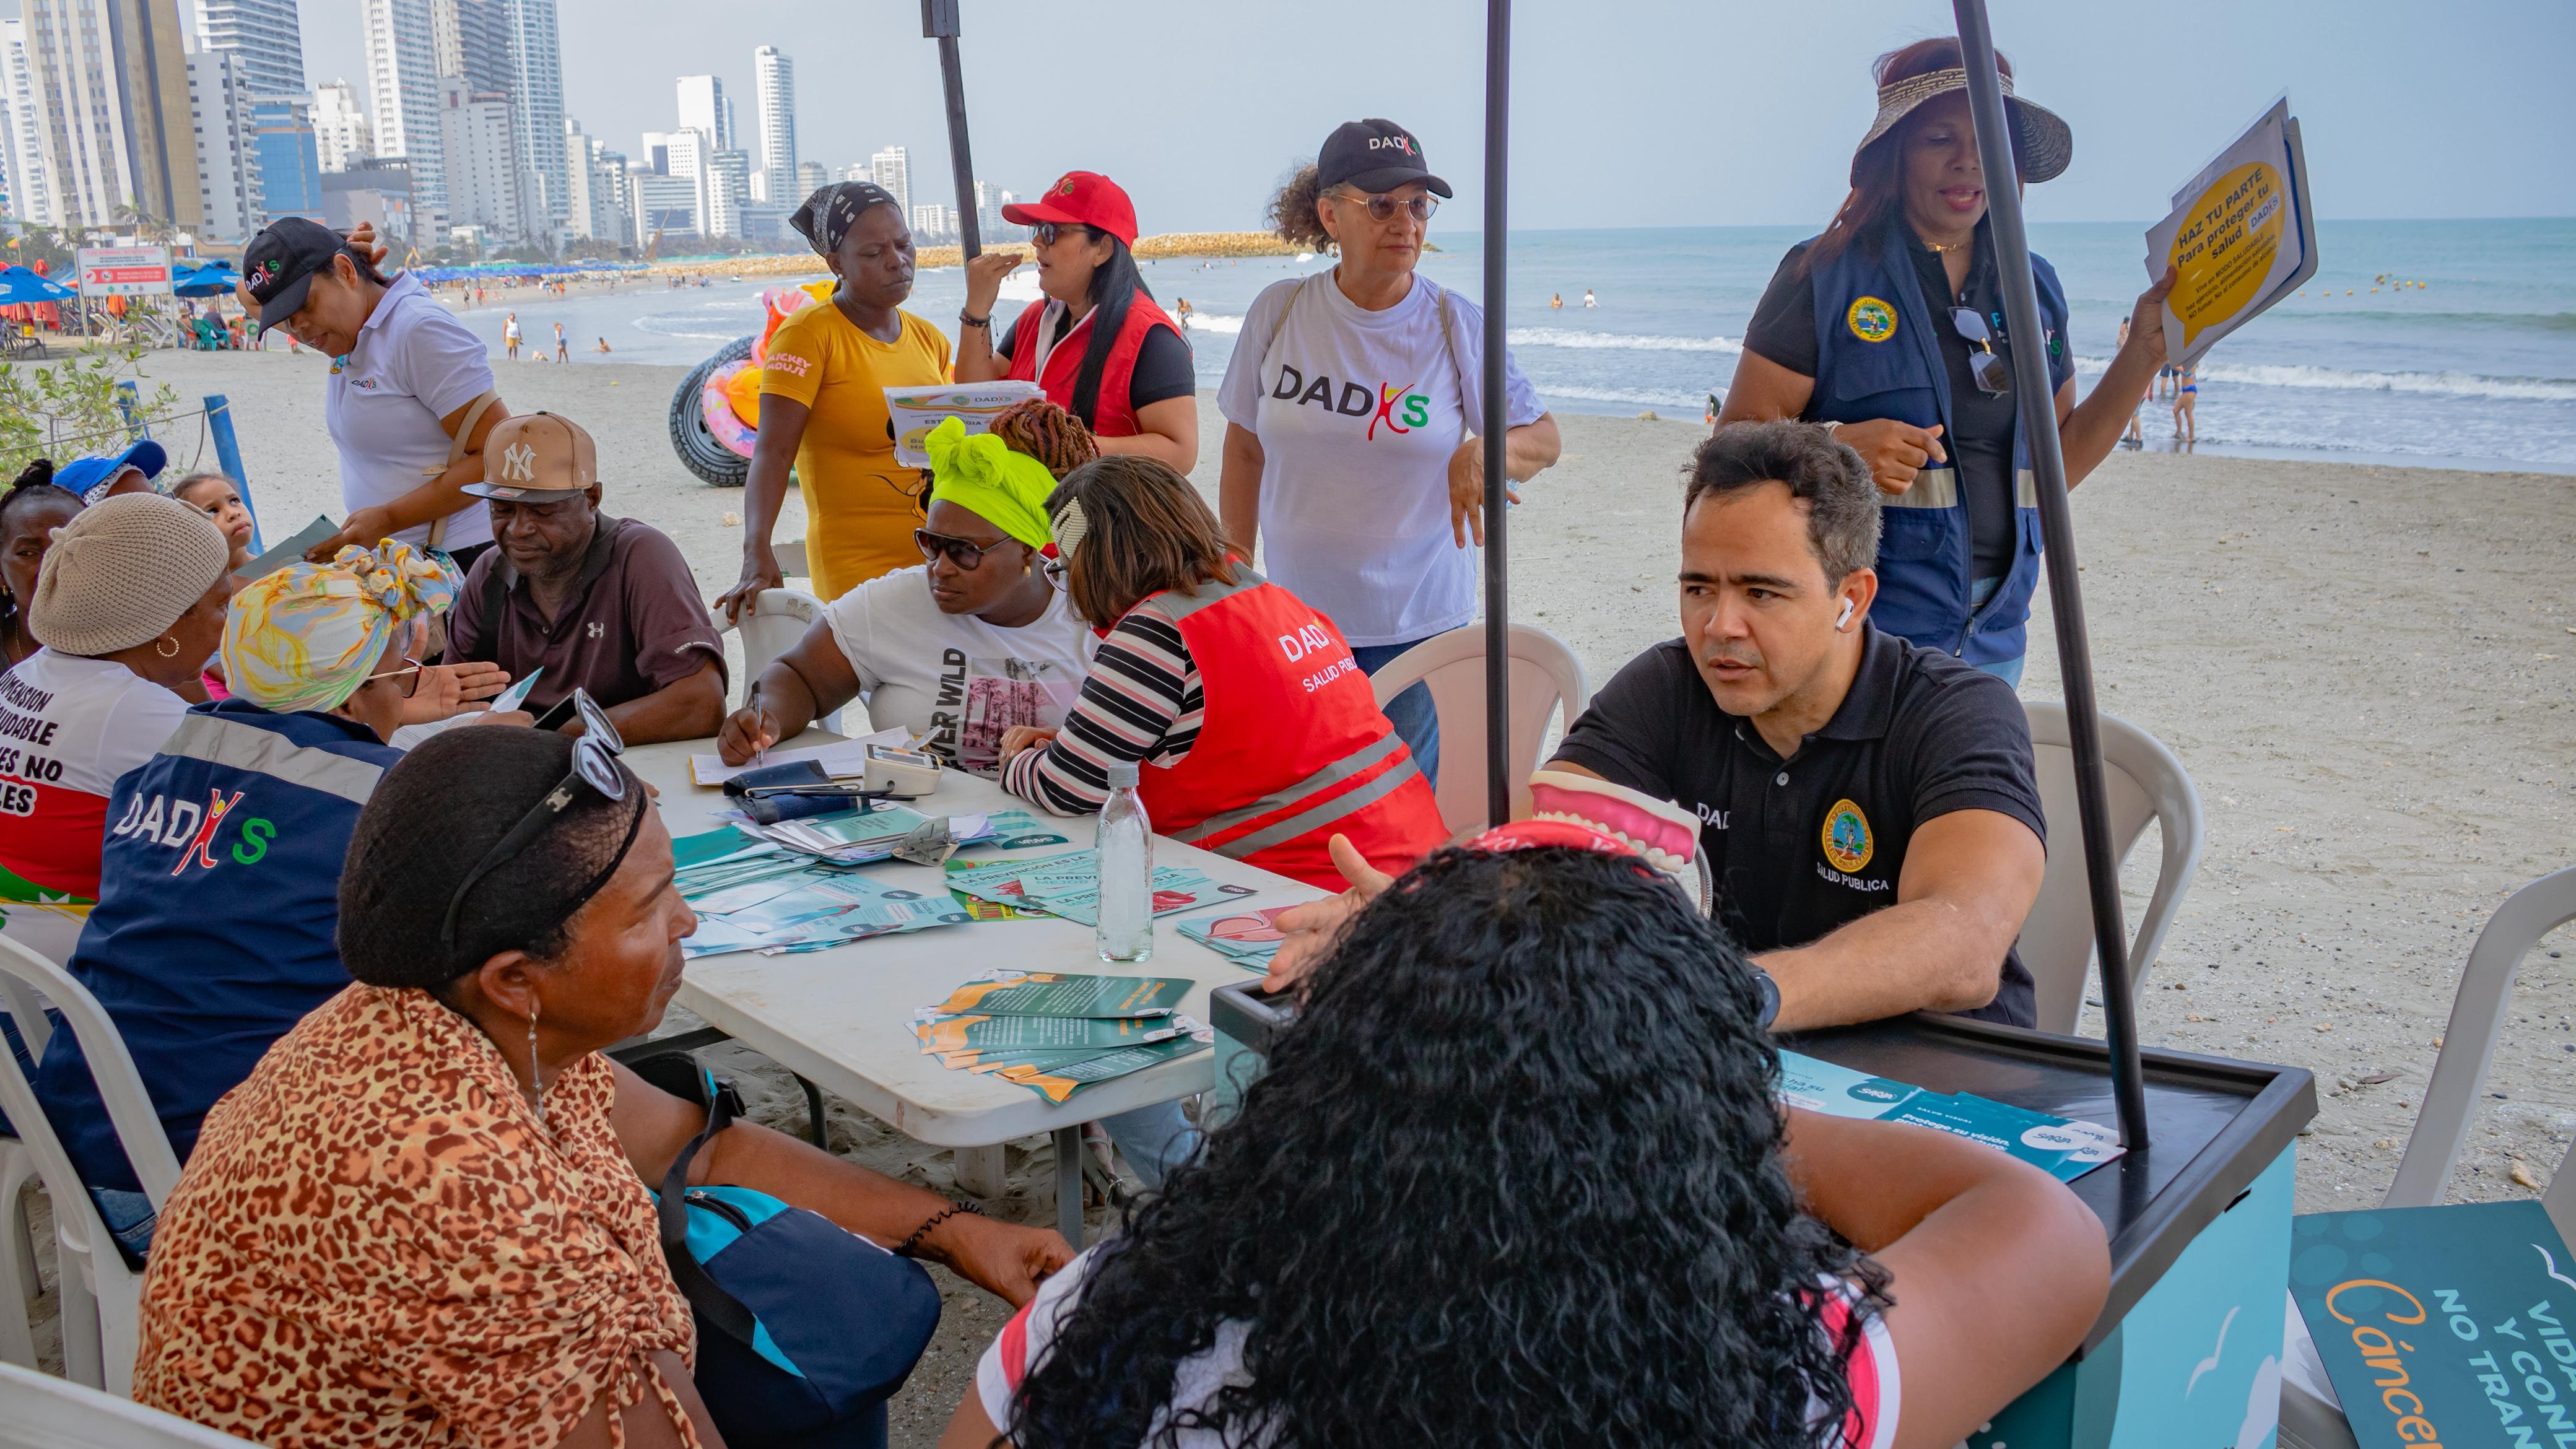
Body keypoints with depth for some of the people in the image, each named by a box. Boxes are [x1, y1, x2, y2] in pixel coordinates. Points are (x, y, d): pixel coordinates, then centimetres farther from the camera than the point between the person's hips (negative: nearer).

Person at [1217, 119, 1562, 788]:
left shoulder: (1457, 325, -6)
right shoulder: (1279, 312, -1)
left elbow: (1544, 436, 1)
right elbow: (1244, 451, 9)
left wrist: (1488, 449, -22)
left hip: (1418, 627, -1)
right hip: (1293, 620, 2)